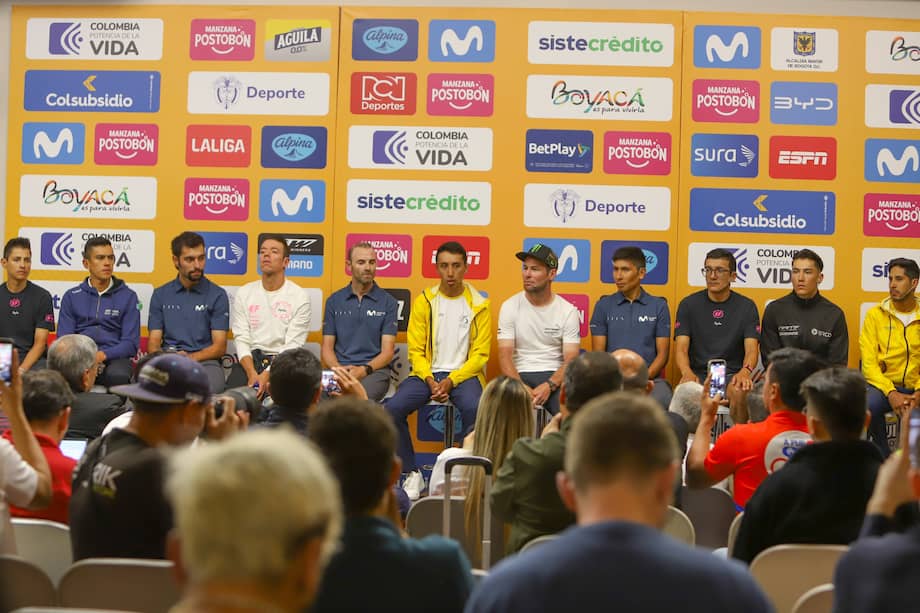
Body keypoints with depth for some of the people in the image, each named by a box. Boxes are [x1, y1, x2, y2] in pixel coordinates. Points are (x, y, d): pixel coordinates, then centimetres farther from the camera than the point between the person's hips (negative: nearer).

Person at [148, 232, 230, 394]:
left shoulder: (217, 295, 7)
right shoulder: (160, 295, 16)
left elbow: (220, 347, 2)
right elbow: (153, 342, 11)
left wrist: (191, 357, -17)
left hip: (204, 361, -2)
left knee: (211, 386, -39)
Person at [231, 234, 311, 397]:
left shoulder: (300, 297, -1)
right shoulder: (244, 293, 9)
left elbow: (292, 346, -8)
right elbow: (241, 339, 0)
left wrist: (267, 375, -23)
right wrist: (252, 374, -18)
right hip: (250, 359, 2)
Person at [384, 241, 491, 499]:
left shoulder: (478, 304, 3)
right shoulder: (424, 301, 7)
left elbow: (480, 354, 0)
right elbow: (415, 350, 4)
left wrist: (451, 381, -14)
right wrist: (430, 380, -14)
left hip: (464, 373, -2)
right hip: (427, 372, 2)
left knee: (475, 409, -35)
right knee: (391, 408, -24)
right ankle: (412, 474, -9)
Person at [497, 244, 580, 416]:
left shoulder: (568, 311, 1)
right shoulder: (510, 306, 2)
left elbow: (571, 360, -4)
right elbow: (505, 355, -5)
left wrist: (549, 386, -23)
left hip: (555, 376, 0)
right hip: (520, 375, 0)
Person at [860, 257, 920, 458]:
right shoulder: (875, 314, 3)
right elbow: (869, 362, -3)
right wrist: (891, 393, -17)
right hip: (883, 383, 0)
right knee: (868, 406, -33)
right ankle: (884, 457, -8)